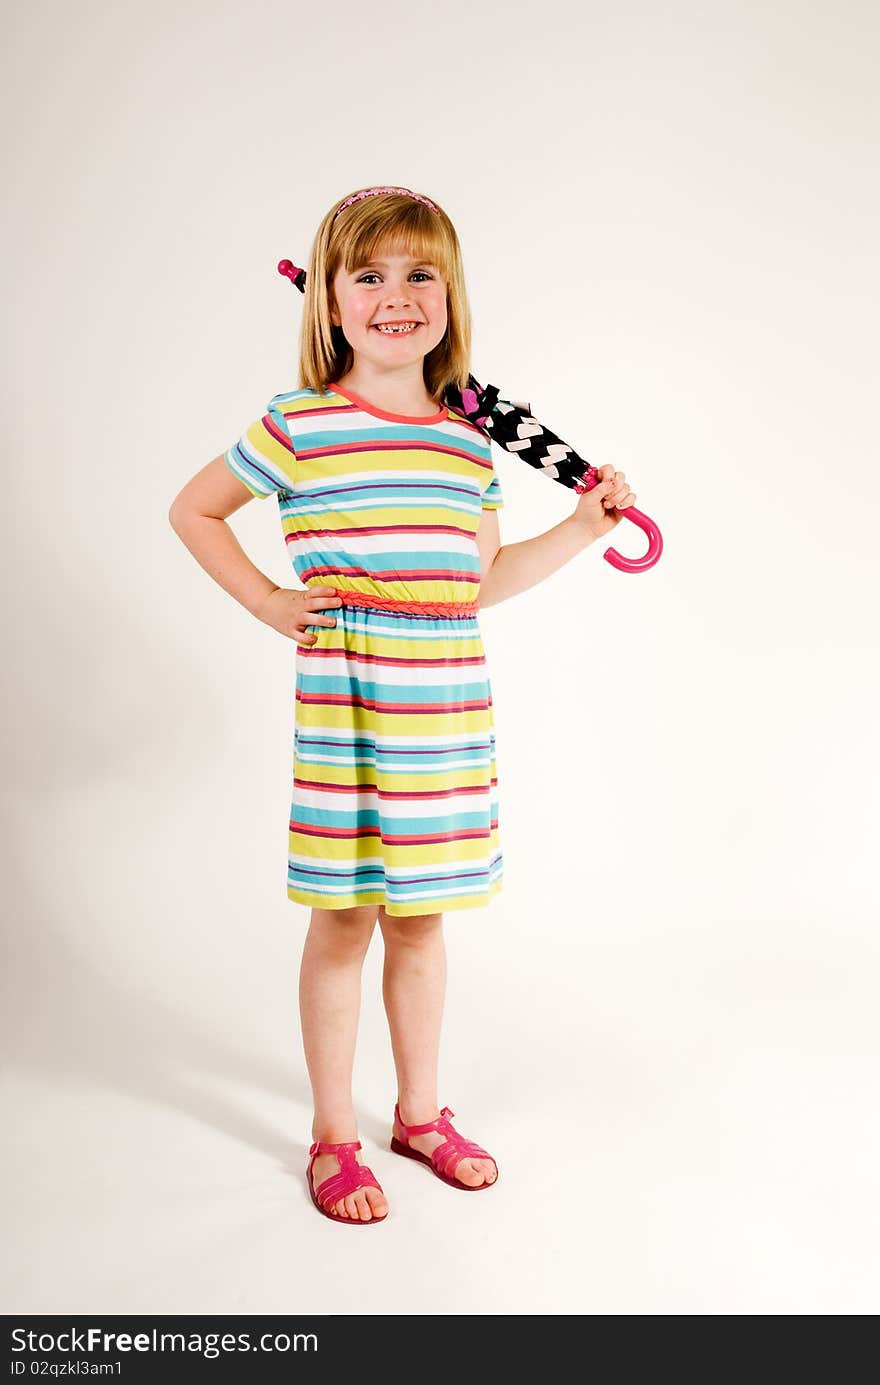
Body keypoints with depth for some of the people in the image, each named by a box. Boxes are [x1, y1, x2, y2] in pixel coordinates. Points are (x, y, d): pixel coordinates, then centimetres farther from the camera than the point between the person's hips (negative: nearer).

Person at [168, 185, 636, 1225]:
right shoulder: (300, 426, -6)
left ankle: (420, 1112, 34)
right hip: (345, 710, -4)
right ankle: (333, 1137, 25)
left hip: (453, 712, 5)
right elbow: (191, 511, 6)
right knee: (343, 923, 6)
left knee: (420, 919, 16)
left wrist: (583, 526, 13)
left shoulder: (469, 443, 9)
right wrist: (267, 602, -2)